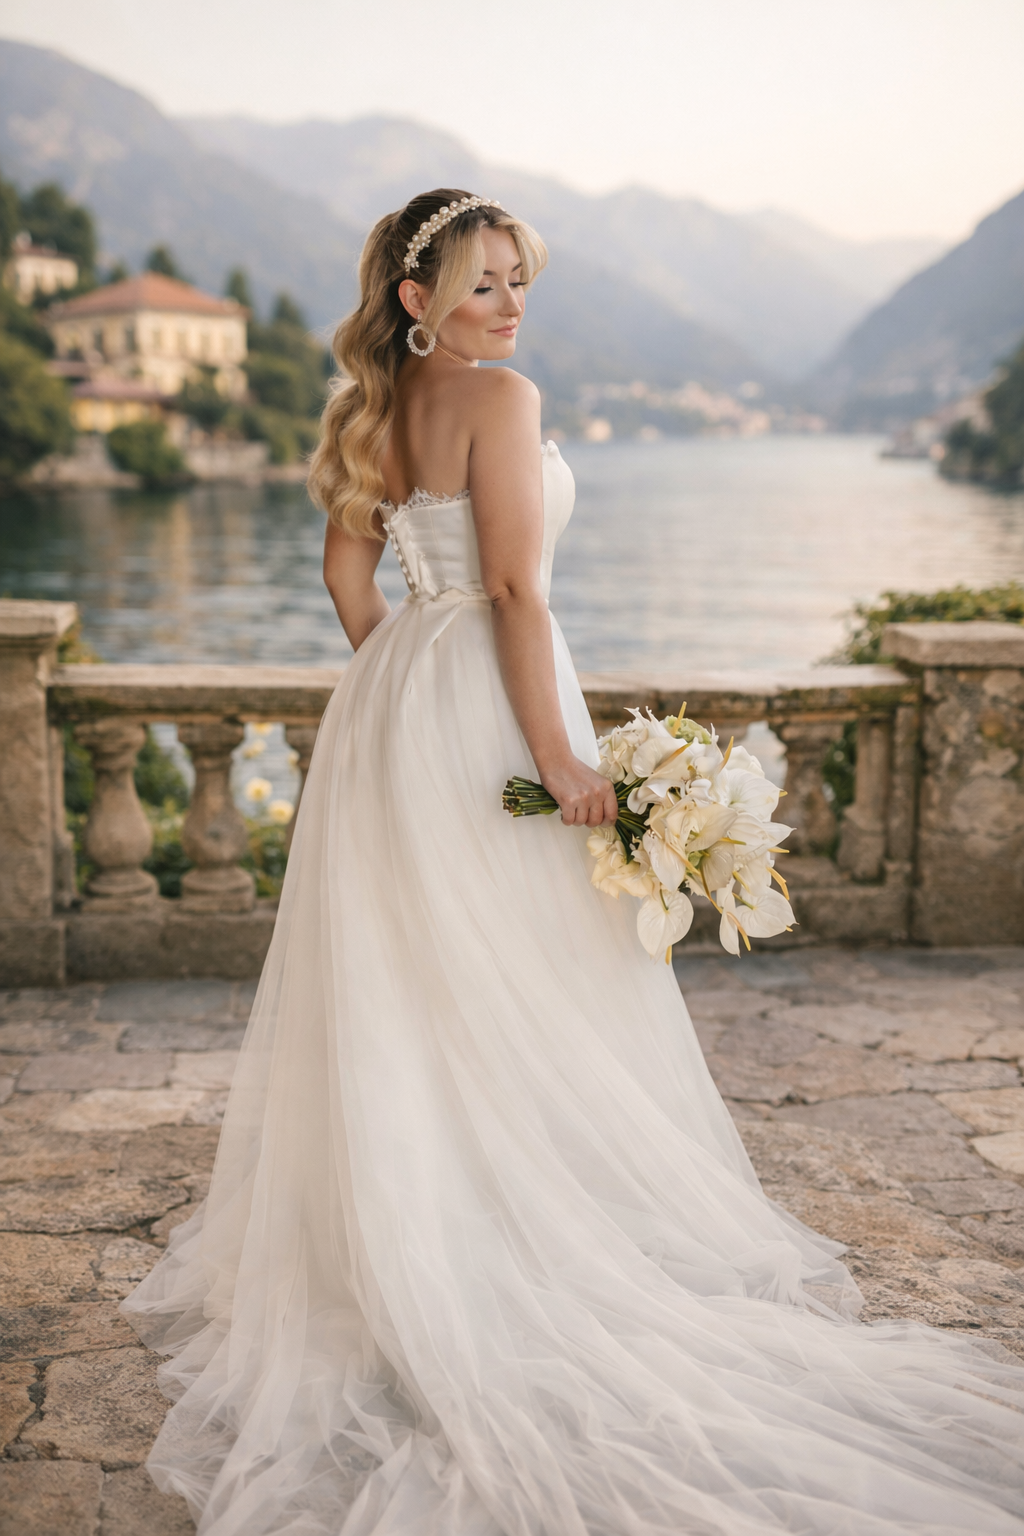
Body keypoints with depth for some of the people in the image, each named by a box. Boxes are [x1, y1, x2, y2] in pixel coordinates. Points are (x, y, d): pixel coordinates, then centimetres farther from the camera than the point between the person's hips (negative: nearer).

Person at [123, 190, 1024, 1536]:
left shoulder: (375, 412, 10)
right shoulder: (500, 400, -14)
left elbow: (349, 574, 16)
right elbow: (515, 589, -20)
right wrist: (557, 755, -19)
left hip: (389, 701, 8)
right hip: (482, 707, -8)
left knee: (402, 991, 15)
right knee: (518, 989, 2)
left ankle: (393, 1253, 29)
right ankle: (536, 1254, 13)